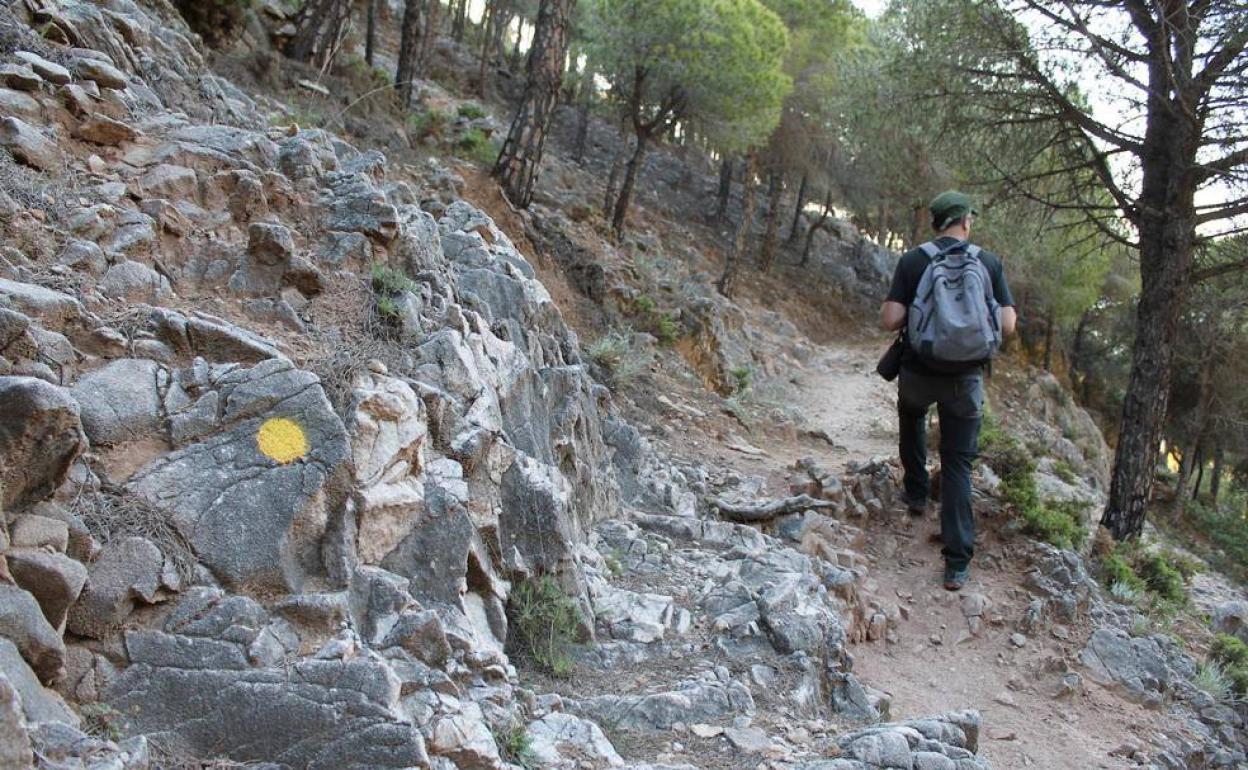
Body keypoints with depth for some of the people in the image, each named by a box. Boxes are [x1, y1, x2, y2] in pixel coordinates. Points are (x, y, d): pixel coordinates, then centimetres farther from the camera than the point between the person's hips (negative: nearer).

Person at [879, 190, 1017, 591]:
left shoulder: (912, 261, -6)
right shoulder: (990, 263, -2)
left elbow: (889, 321, -11)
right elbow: (1008, 325, -4)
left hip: (918, 371, 0)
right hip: (967, 376, 0)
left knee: (911, 417, 35)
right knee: (958, 464, 6)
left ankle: (916, 494, 36)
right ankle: (958, 563, 2)